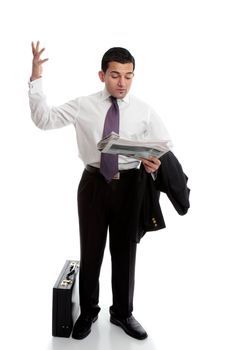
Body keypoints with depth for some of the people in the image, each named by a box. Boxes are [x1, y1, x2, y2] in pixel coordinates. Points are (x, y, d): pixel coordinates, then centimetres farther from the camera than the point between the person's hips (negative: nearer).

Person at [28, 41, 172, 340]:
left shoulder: (144, 111, -1)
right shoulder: (83, 106, -1)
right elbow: (44, 119, -3)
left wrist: (156, 162, -24)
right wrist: (36, 79, -13)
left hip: (128, 185, 1)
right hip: (94, 182, 0)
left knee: (124, 251, 14)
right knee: (90, 250, 11)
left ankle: (122, 313, 35)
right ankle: (88, 312, 34)